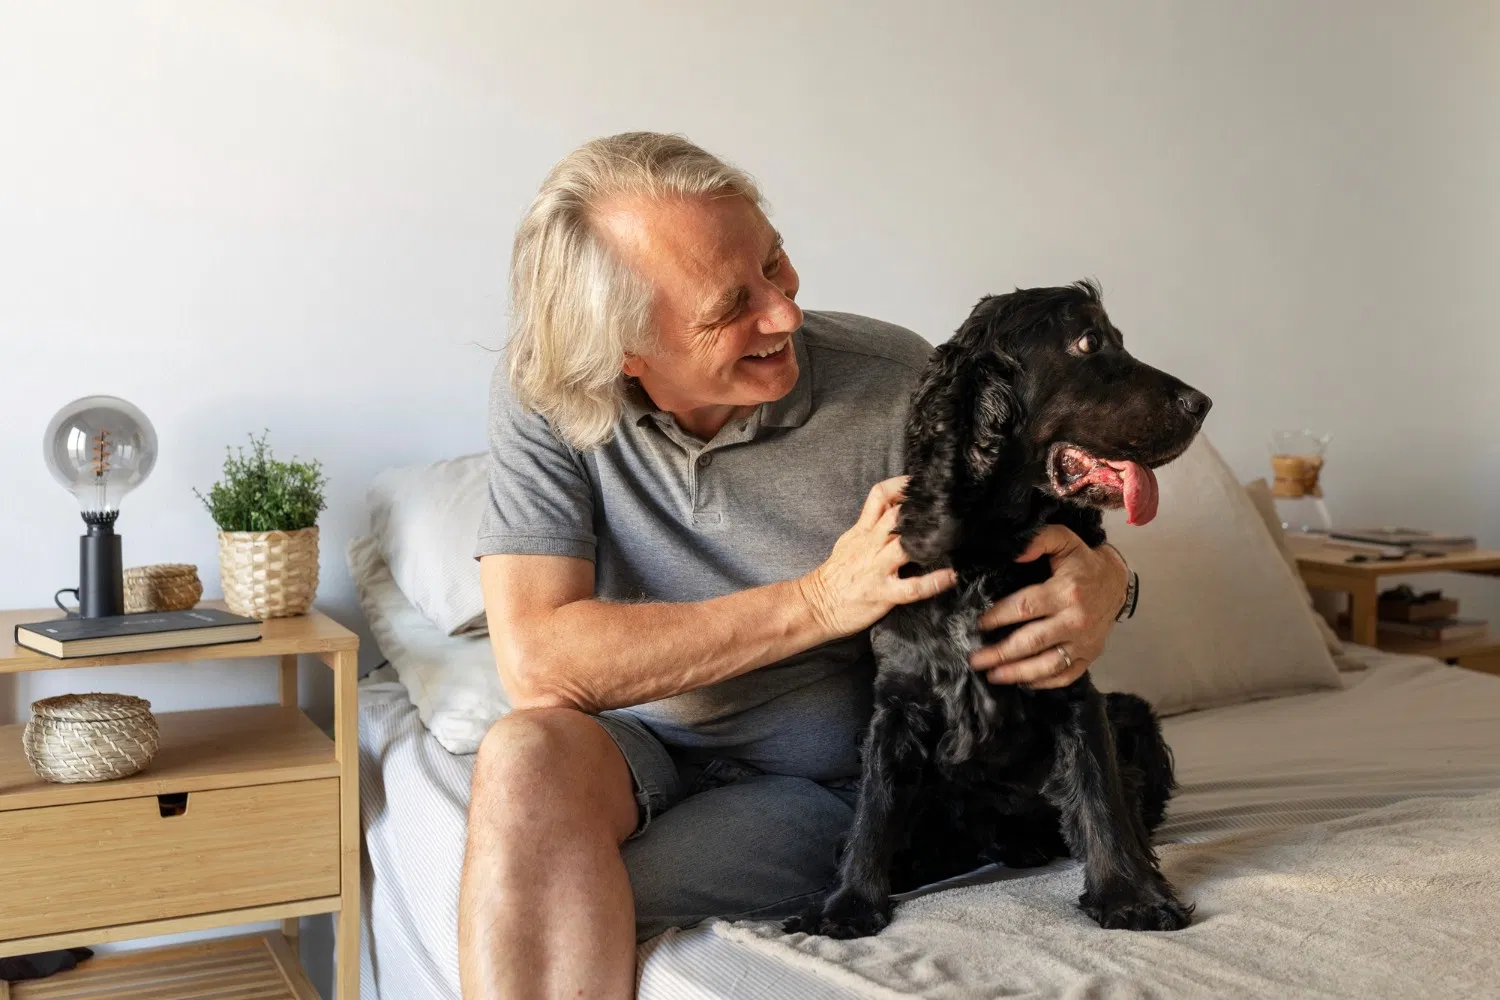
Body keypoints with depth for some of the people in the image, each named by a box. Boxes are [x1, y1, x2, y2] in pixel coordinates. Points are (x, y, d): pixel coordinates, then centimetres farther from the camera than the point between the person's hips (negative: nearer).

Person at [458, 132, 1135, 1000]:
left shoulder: (894, 381, -13)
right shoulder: (541, 402, -12)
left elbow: (1063, 537, 1)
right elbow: (536, 661, -23)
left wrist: (1103, 581, -27)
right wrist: (819, 601, -26)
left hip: (826, 785, -2)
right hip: (634, 752, 2)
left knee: (545, 911, -27)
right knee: (527, 756, -32)